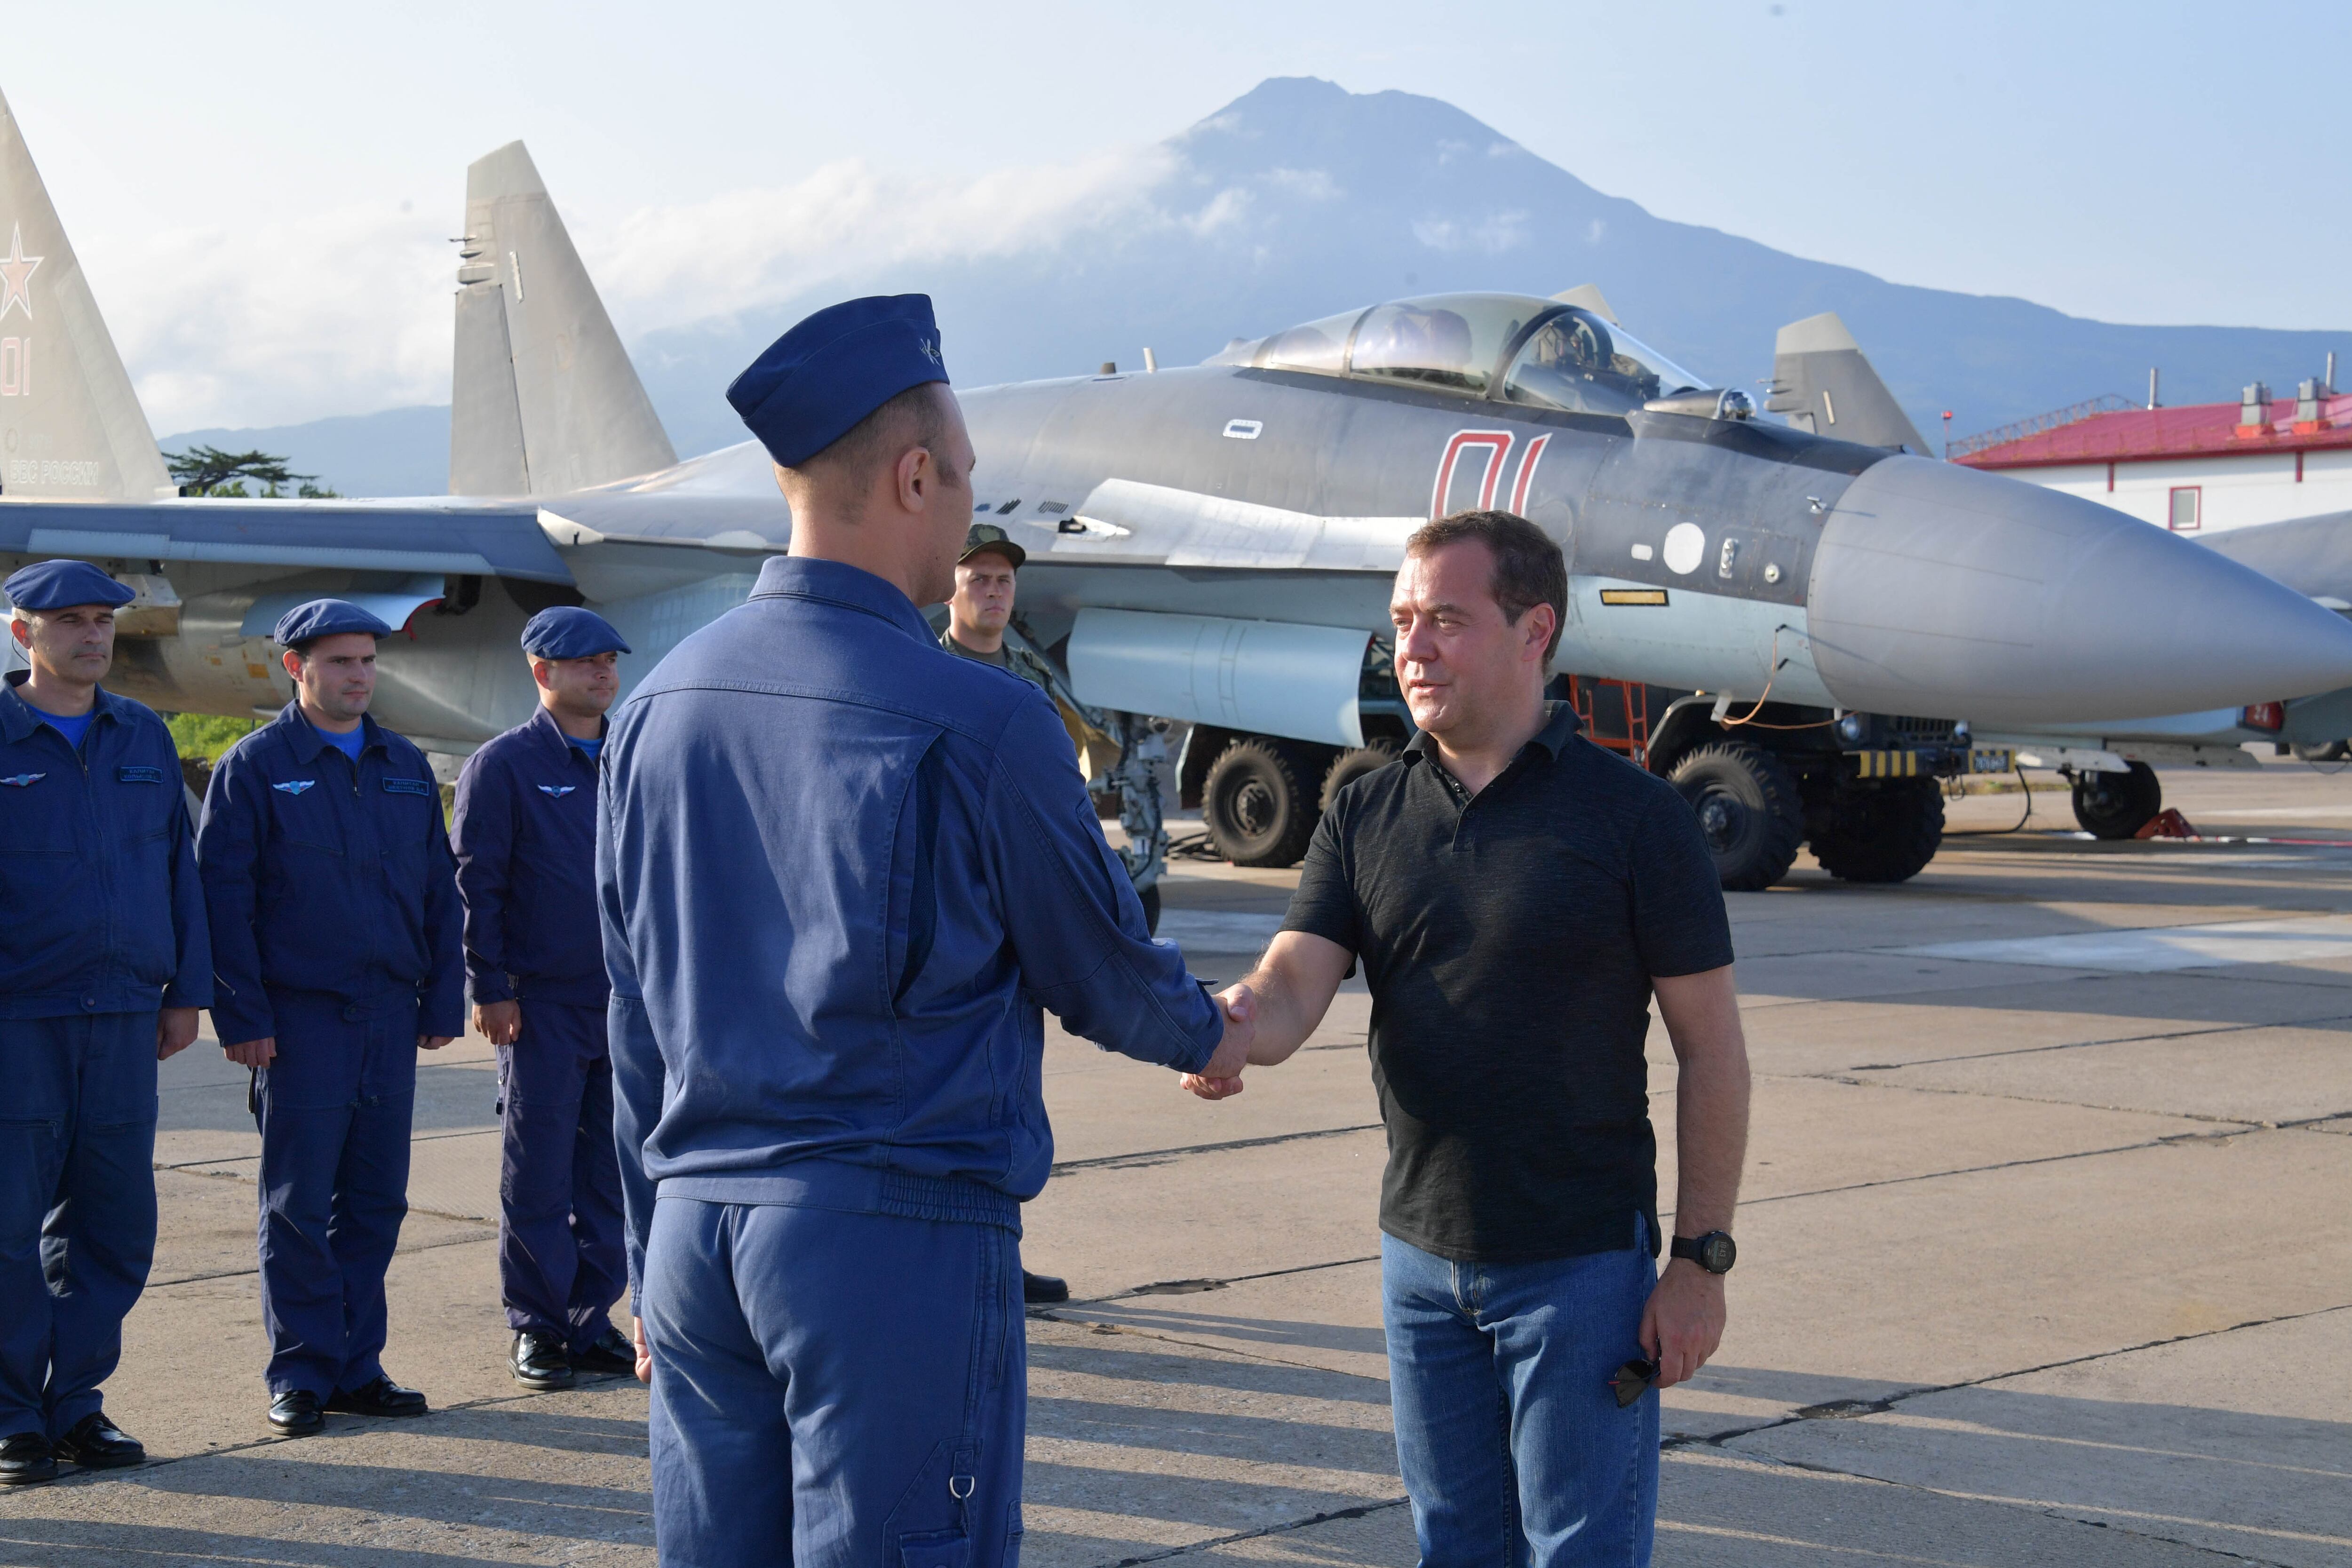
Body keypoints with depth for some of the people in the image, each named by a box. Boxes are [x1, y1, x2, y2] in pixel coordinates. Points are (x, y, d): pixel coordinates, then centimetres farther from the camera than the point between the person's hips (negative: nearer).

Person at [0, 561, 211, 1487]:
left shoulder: (144, 739, 12)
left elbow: (178, 869, 16)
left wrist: (185, 991, 11)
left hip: (123, 1021, 4)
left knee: (113, 1225, 5)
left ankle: (75, 1402, 17)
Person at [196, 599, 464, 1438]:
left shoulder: (407, 767, 14)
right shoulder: (255, 768, -2)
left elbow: (440, 890, 16)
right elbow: (224, 896, -5)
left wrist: (443, 999, 9)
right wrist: (242, 1016, -10)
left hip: (389, 1016, 5)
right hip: (299, 1016, -5)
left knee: (375, 1201, 7)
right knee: (299, 1204, -1)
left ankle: (357, 1365, 15)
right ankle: (301, 1375, 7)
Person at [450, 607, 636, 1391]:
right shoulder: (503, 766, -2)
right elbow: (475, 883, -5)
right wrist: (490, 988, -10)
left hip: (627, 1002, 5)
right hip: (541, 1006, -4)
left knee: (611, 1176, 7)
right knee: (538, 1176, 2)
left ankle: (593, 1321, 16)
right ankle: (536, 1328, 11)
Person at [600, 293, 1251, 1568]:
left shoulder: (658, 705, 6)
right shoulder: (979, 723, -13)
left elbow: (635, 1021, 12)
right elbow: (1096, 969, 1)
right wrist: (1206, 1035, 24)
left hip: (697, 1226, 6)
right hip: (901, 1238, -6)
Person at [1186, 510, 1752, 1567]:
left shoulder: (1633, 815, -7)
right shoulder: (1365, 819, 6)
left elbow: (1710, 1048, -5)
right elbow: (1289, 988, -5)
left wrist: (1700, 1258, -9)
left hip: (1582, 1261, -4)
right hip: (1421, 1252, 4)